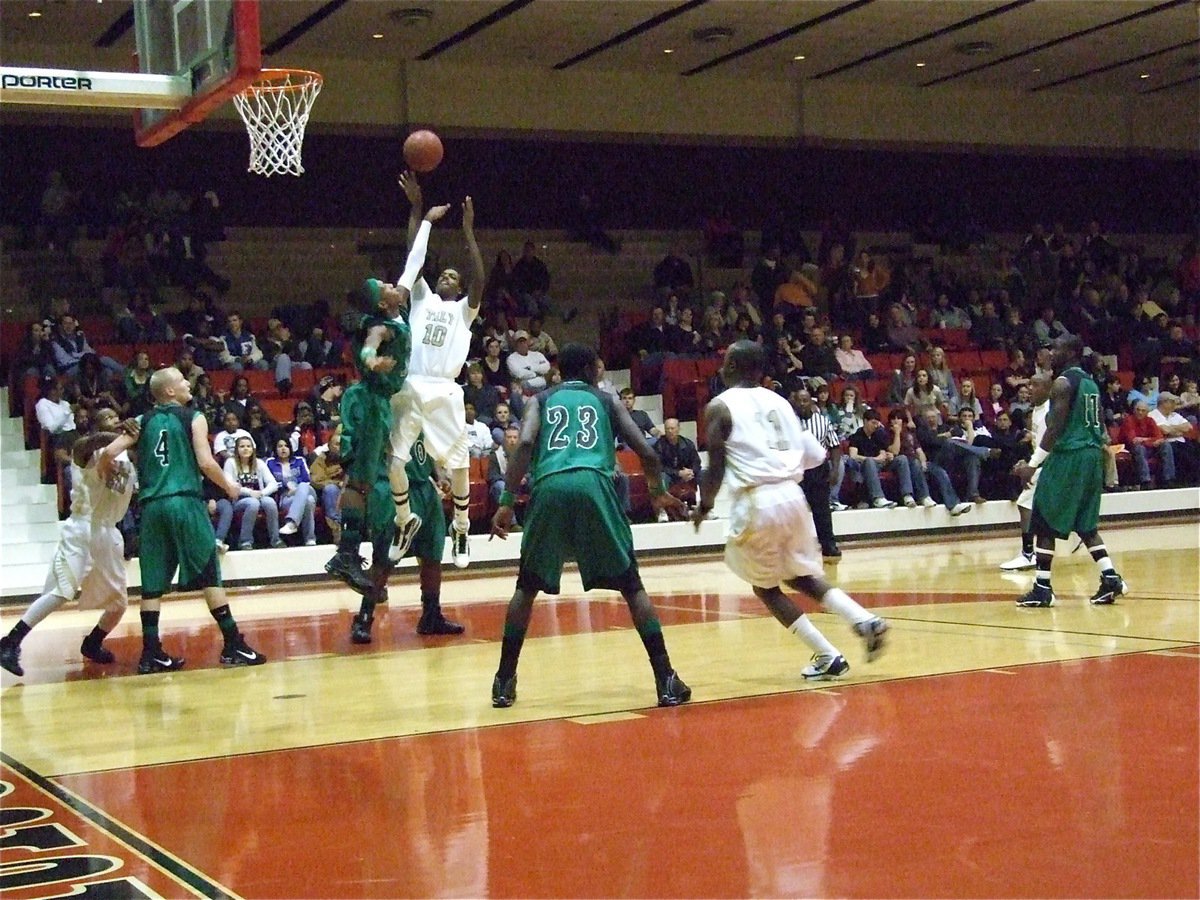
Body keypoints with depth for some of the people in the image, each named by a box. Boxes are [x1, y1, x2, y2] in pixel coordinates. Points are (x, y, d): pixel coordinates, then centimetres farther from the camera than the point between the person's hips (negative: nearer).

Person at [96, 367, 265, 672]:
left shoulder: (143, 422, 14)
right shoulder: (193, 418, 3)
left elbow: (108, 454, 6)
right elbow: (206, 463, -7)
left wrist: (106, 480, 26)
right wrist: (229, 486, 10)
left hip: (151, 505, 4)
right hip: (185, 501, -4)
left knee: (153, 582, 7)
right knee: (209, 574, 0)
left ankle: (151, 653, 6)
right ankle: (234, 646, -1)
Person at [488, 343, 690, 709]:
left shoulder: (541, 400, 25)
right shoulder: (606, 401, 26)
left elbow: (525, 444, 4)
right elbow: (647, 453, 18)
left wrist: (506, 502, 2)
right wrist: (659, 493, 36)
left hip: (550, 488, 1)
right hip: (593, 486, -1)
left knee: (527, 586, 19)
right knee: (631, 585, 10)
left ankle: (504, 681, 16)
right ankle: (666, 680, 3)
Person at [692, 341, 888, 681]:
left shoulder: (719, 407, -1)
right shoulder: (778, 401, 15)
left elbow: (716, 468, -6)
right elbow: (812, 455, 13)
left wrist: (704, 507, 10)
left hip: (757, 502, -6)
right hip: (792, 495, 6)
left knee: (766, 587, 12)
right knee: (802, 576, 23)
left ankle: (828, 657, 7)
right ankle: (866, 621, 4)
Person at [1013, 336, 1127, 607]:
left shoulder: (1062, 383, -12)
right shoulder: (1091, 383, 16)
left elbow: (1055, 428, -18)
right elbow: (1100, 428, 18)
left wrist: (1033, 464, -16)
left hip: (1068, 456, -9)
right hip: (1092, 456, 9)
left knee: (1044, 523, -1)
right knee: (1086, 525, 17)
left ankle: (1042, 588, -1)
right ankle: (1110, 578, 7)